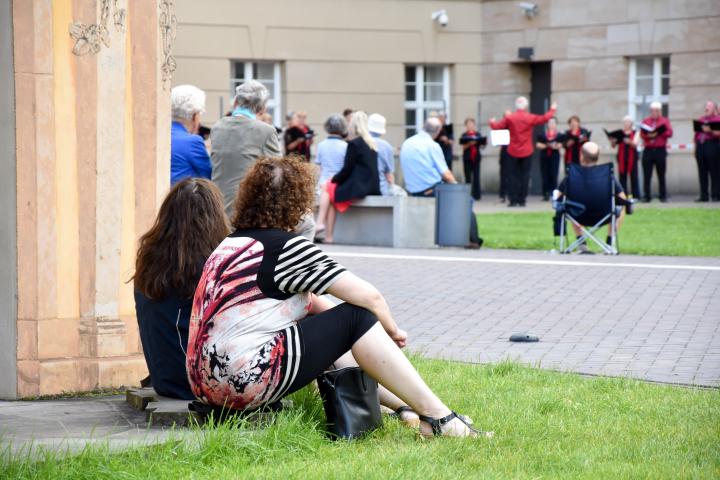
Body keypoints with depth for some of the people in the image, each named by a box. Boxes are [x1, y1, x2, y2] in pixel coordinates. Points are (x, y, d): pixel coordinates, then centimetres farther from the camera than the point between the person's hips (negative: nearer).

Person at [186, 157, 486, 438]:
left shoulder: (232, 243, 18)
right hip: (246, 380, -10)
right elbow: (368, 297, -9)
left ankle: (405, 407, 27)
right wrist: (392, 331, 10)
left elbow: (305, 298, 25)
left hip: (208, 382, 10)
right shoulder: (285, 246, -9)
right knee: (357, 317, -2)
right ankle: (439, 419, 0)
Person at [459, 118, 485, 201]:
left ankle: (476, 194, 0)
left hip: (476, 157, 1)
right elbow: (464, 147, -4)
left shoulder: (478, 134, 9)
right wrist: (470, 143, -21)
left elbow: (481, 146, 9)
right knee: (468, 177, -2)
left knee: (476, 177, -2)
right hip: (467, 158, -1)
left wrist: (484, 143, -12)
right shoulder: (464, 135, 4)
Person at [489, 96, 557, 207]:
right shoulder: (530, 118, -7)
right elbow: (544, 119, 2)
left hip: (513, 152, 1)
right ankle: (522, 200, 1)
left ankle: (513, 200, 0)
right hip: (526, 152, -1)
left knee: (514, 176, 5)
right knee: (524, 176, 4)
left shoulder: (509, 118, -6)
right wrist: (552, 110, 19)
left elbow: (496, 127, 1)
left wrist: (492, 122, 24)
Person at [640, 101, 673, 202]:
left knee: (661, 175, 1)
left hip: (660, 151, -1)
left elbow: (669, 133, -5)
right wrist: (648, 135, -18)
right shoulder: (645, 121, 14)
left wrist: (658, 133, -18)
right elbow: (642, 134, 2)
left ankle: (663, 196, 5)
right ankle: (646, 196, 1)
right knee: (646, 175, -2)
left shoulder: (665, 121, 10)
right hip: (648, 150, 1)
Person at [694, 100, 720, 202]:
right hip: (700, 146, 6)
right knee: (702, 173, 3)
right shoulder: (701, 119, 22)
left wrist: (710, 131, -23)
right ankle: (704, 195, 5)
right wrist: (696, 147, 14)